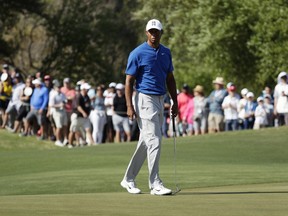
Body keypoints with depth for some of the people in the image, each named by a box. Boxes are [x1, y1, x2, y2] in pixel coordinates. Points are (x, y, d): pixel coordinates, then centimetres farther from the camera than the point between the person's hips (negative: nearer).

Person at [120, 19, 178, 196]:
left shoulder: (166, 53, 12)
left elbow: (170, 78, 18)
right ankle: (155, 184, -12)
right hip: (145, 99, -7)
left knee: (146, 142, 11)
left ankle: (129, 179, 20)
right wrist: (130, 106, -15)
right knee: (154, 141, -14)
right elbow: (129, 81, -8)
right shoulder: (138, 53, -7)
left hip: (160, 101, 7)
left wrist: (175, 102, 13)